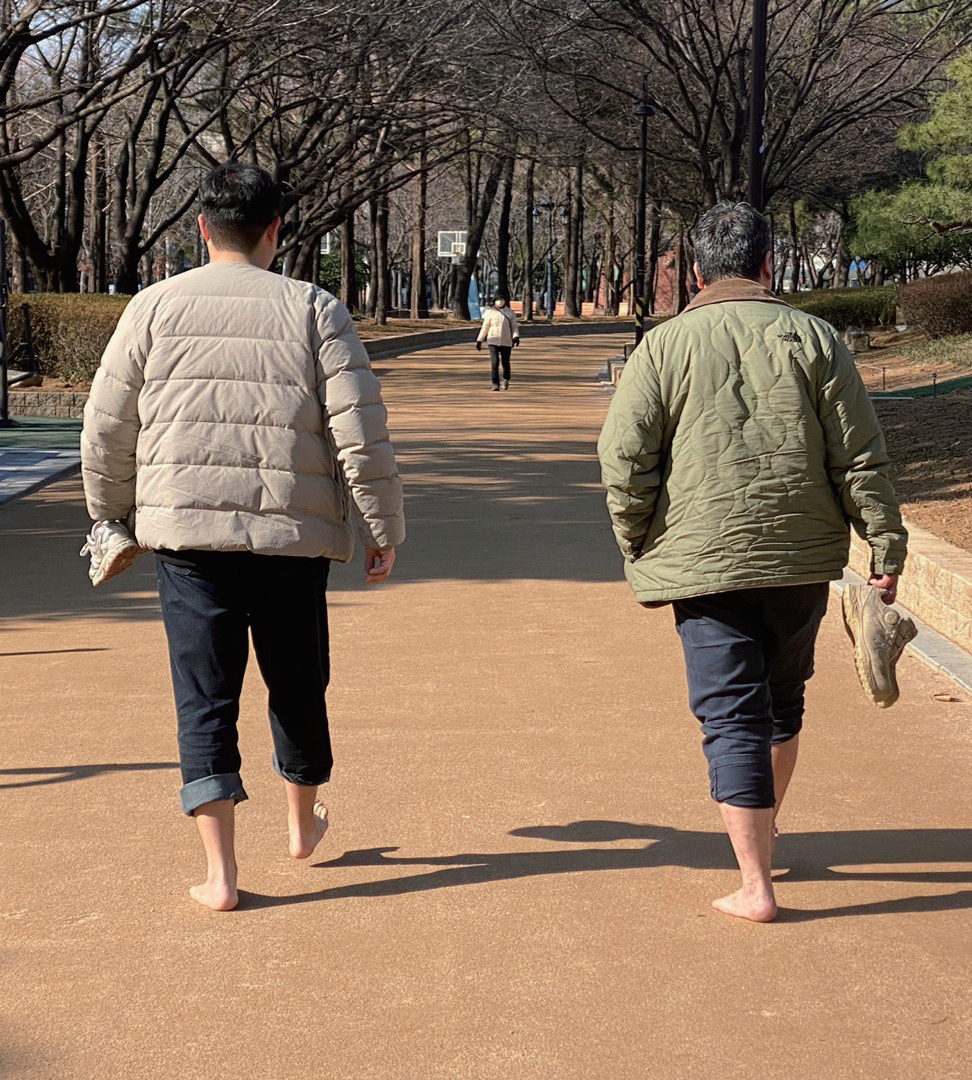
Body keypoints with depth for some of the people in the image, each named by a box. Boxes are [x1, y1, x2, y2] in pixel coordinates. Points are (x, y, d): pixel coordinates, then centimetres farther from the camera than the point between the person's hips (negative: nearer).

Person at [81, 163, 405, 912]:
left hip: (187, 533, 0)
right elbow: (362, 435, -5)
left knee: (205, 697, 3)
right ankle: (304, 821, 39)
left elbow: (106, 431, 6)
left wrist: (111, 515, 21)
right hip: (293, 534, 0)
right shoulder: (315, 311, 0)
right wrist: (384, 529, 4)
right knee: (298, 683, 18)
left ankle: (220, 871, -1)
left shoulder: (154, 309, 3)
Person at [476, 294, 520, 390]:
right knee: (494, 363, -13)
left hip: (506, 342, 1)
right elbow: (485, 327, 10)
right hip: (493, 341, -1)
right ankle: (495, 384, -9)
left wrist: (516, 337, -14)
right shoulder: (490, 312, 5)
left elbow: (515, 327, 5)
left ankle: (506, 379, 35)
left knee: (505, 362, 5)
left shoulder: (510, 313, 7)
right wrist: (479, 341, 10)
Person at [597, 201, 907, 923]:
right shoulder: (814, 340, 1)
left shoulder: (663, 347, -2)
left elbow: (624, 462, -5)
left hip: (703, 560, -2)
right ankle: (765, 829, 40)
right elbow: (861, 458, 0)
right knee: (783, 697, 22)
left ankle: (756, 884, -3)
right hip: (802, 560, 2)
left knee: (732, 713, 0)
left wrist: (641, 550, 7)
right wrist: (886, 545, 5)